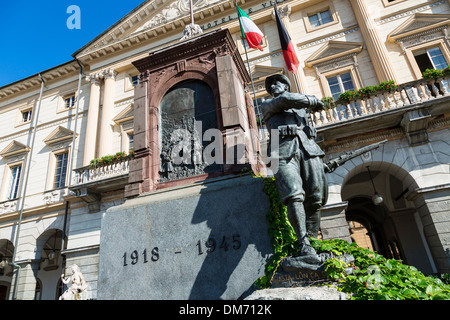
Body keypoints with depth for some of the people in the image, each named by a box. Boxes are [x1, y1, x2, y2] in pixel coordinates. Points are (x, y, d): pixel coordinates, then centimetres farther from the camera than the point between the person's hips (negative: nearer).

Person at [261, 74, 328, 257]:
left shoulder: (302, 106, 35)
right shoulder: (266, 105, 23)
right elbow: (285, 99, 7)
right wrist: (313, 101, 15)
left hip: (308, 148, 4)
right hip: (284, 151, -4)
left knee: (315, 198, -9)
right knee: (294, 195, -22)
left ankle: (312, 240, -5)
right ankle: (304, 244, -25)